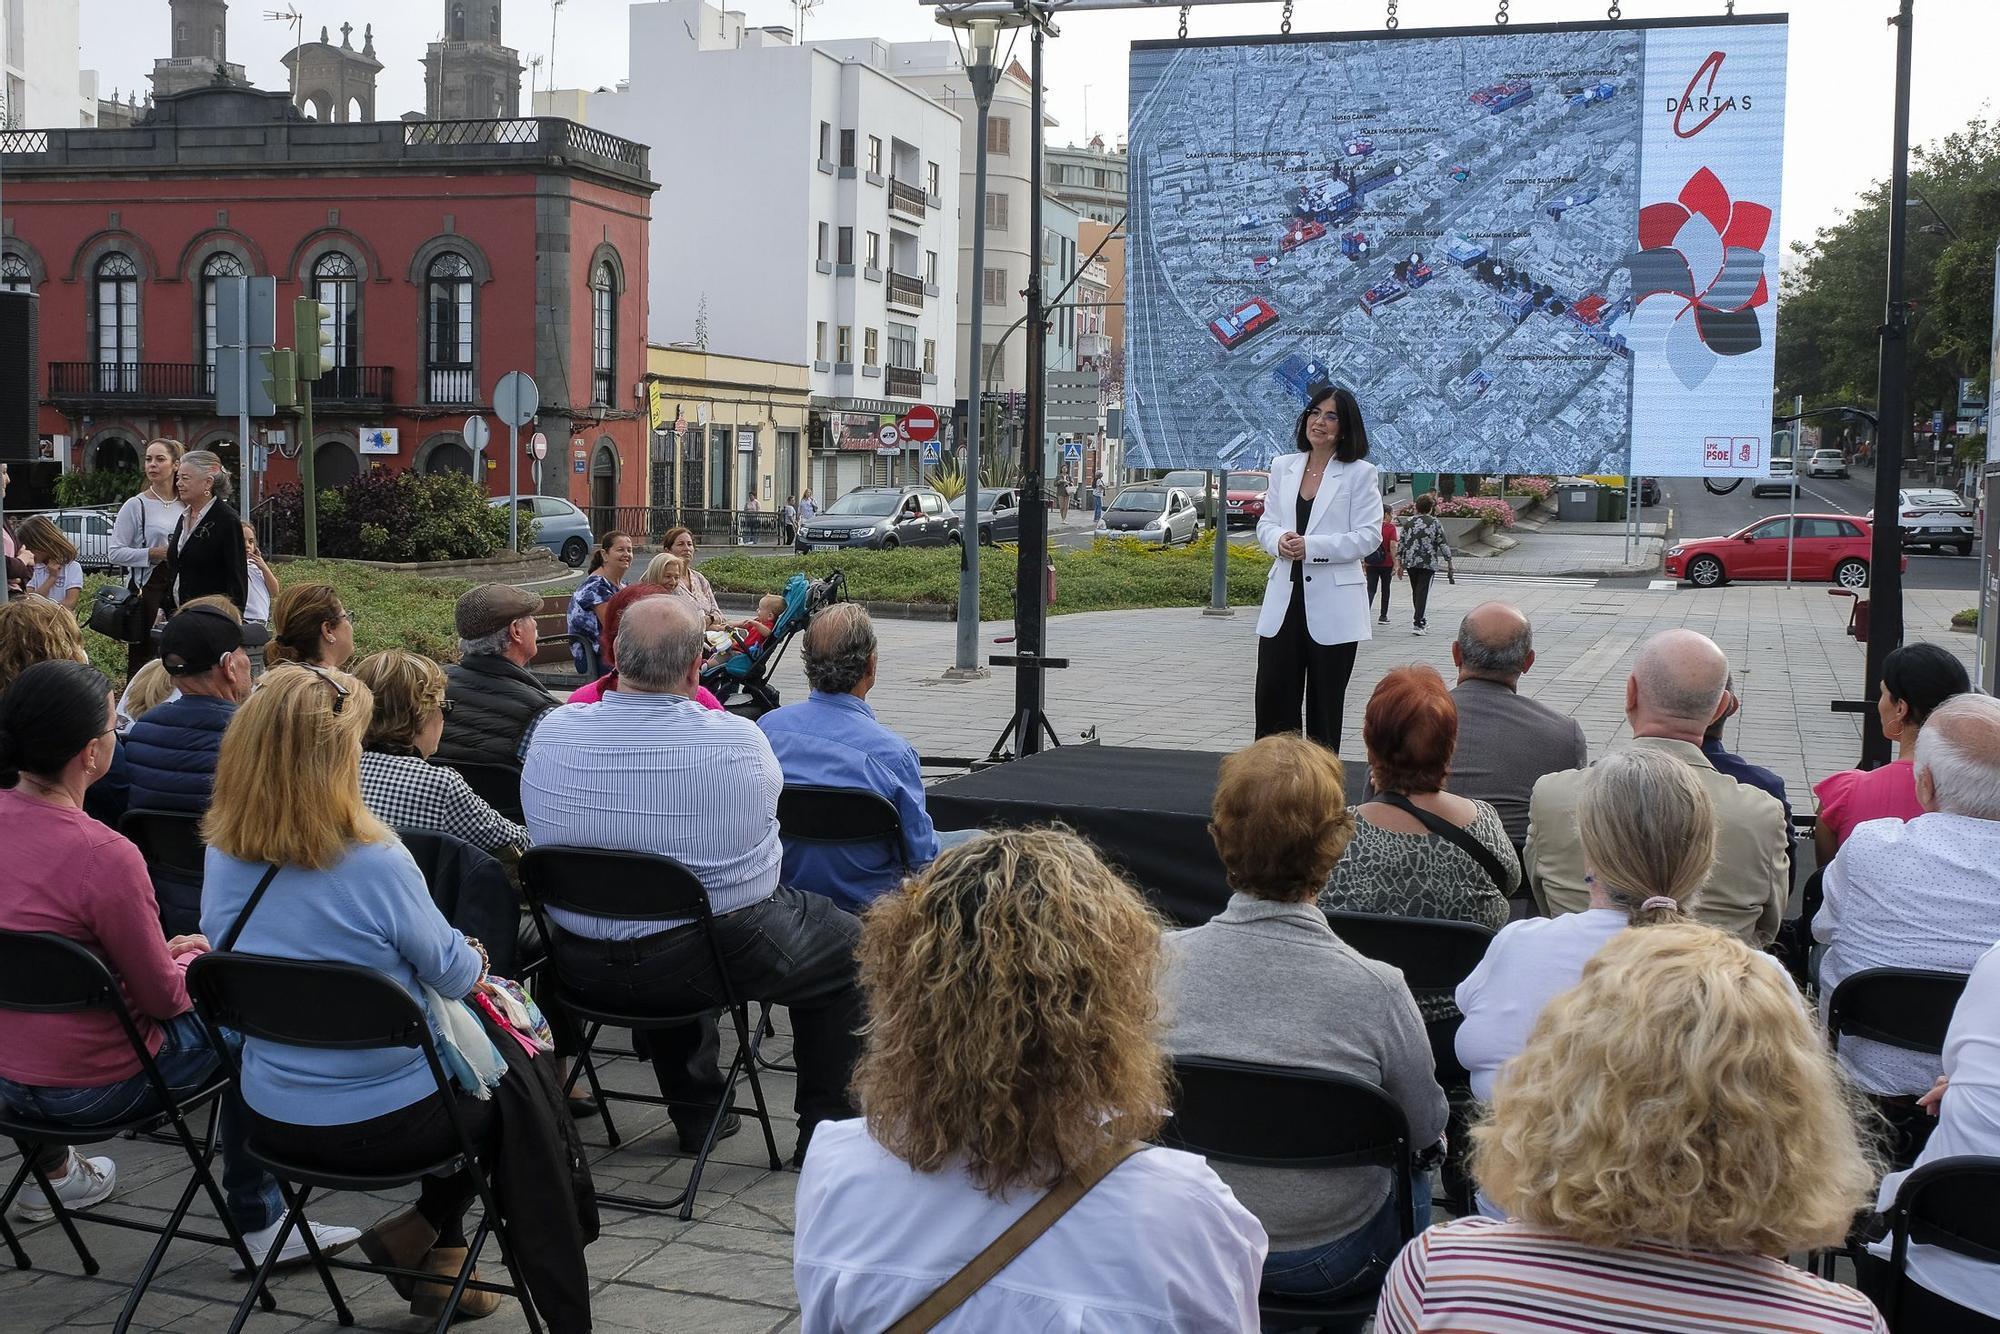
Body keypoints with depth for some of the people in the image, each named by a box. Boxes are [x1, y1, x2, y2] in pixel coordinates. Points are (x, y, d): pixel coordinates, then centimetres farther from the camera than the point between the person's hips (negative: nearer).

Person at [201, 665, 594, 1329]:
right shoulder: (374, 862, -25)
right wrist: (474, 961, 13)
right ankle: (423, 1231, 20)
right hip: (380, 1120, -6)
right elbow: (455, 973, -12)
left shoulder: (223, 856, -6)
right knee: (522, 1074, 21)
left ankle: (436, 1246, 27)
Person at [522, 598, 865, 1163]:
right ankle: (824, 1127, 24)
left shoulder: (553, 730, -10)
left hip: (583, 964, 5)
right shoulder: (738, 740, -20)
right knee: (845, 943, 19)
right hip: (715, 955, -5)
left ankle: (697, 1113, 43)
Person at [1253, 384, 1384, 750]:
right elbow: (1266, 523, 13)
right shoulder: (1283, 466, 11)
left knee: (1325, 704, 6)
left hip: (1332, 603, -4)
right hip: (1284, 599, 4)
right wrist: (1279, 539, -12)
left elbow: (1368, 536, -9)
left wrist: (1311, 547, -19)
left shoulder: (1360, 473, -2)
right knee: (1273, 699, 1)